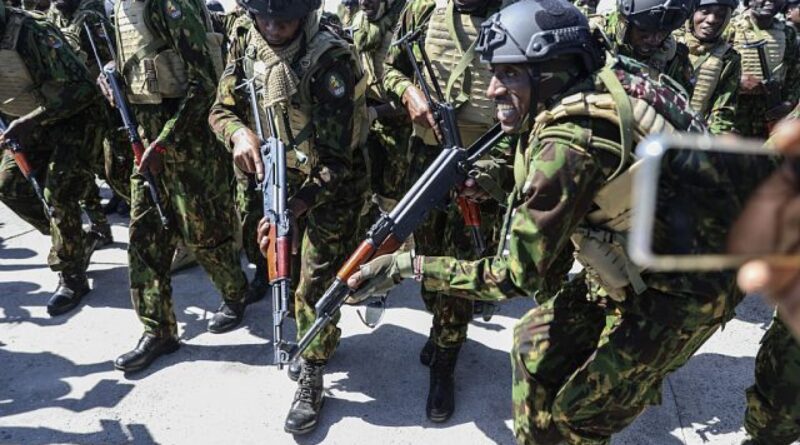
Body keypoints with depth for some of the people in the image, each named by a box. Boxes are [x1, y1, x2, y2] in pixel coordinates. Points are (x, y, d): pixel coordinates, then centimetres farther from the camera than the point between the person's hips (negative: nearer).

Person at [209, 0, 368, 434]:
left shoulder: (331, 59, -27)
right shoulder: (245, 39, -8)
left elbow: (335, 158, -28)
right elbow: (222, 108, -1)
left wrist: (296, 205, -38)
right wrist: (239, 133, -24)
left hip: (331, 186, -6)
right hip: (278, 177, 7)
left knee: (314, 288, -3)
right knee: (284, 273, 20)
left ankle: (311, 378, 18)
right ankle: (316, 341, 46)